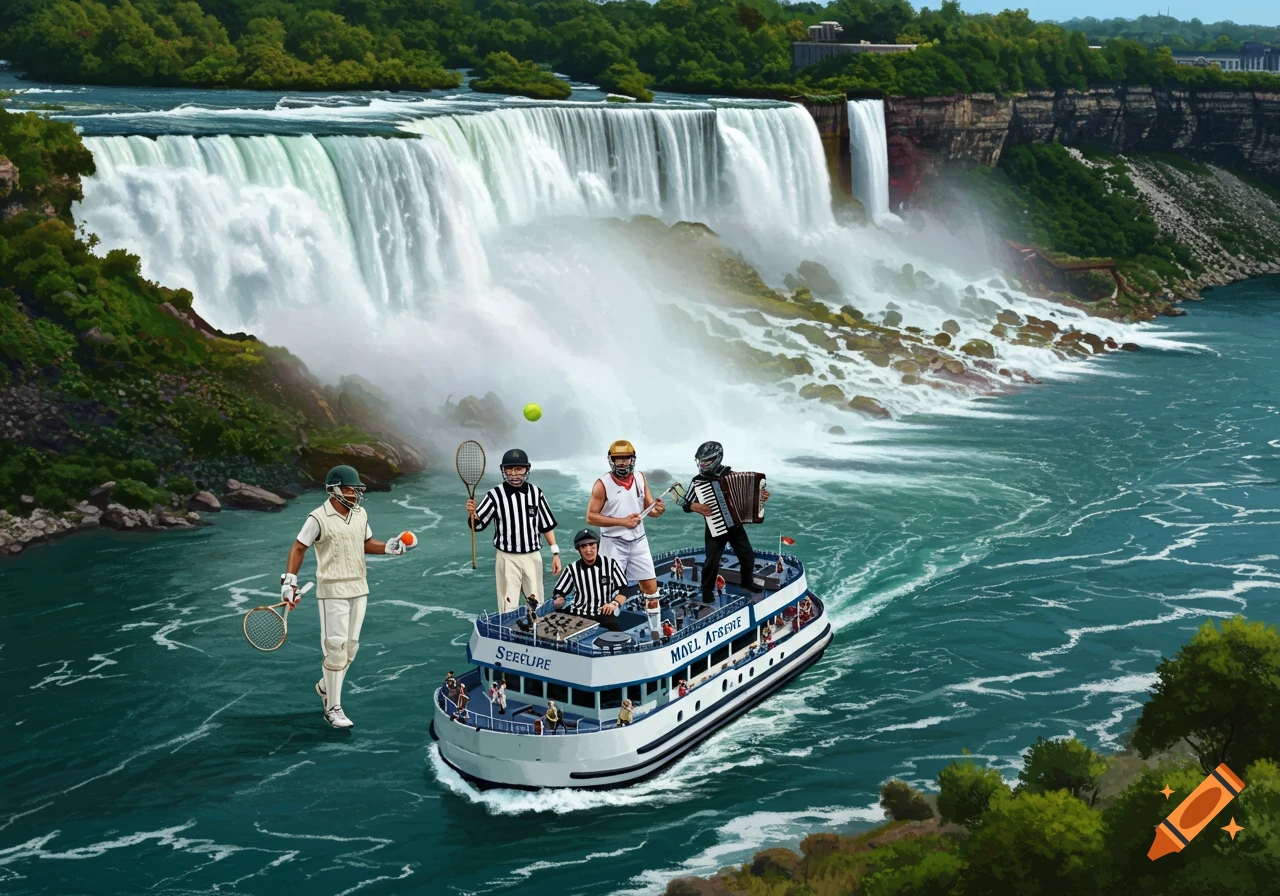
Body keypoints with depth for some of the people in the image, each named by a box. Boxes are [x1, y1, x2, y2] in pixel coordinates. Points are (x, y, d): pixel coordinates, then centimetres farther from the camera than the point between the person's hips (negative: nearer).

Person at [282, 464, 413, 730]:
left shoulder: (360, 514, 7)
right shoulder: (318, 518, -12)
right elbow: (298, 549, -7)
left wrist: (390, 547, 1)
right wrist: (289, 581, -14)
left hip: (359, 589, 6)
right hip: (333, 591, -6)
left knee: (351, 646, 11)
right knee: (336, 647, -7)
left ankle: (326, 687, 34)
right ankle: (332, 708, 2)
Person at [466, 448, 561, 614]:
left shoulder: (536, 493, -1)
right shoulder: (495, 495, -8)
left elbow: (547, 525, 7)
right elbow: (477, 524, -11)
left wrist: (555, 553, 3)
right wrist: (472, 514, -33)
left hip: (533, 557, 2)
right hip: (508, 559, -2)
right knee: (508, 610, 0)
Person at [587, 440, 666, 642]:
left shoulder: (640, 478, 1)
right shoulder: (602, 484, -13)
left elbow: (650, 509, 5)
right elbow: (591, 517, -14)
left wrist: (658, 509, -20)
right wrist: (622, 521, -21)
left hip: (638, 541, 5)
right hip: (613, 543, -5)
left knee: (651, 586, 8)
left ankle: (656, 632, 19)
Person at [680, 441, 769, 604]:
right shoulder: (698, 481, -12)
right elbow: (685, 504, -6)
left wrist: (761, 495, -10)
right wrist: (695, 507, -26)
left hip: (735, 525, 3)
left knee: (748, 556, 13)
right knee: (711, 561, -4)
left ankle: (747, 582, 38)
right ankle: (707, 590, 18)